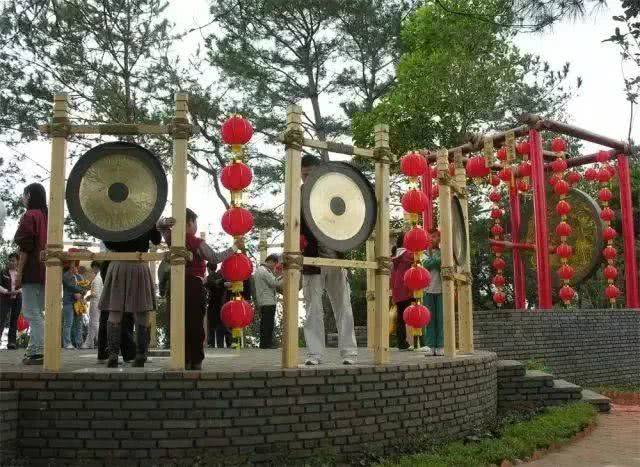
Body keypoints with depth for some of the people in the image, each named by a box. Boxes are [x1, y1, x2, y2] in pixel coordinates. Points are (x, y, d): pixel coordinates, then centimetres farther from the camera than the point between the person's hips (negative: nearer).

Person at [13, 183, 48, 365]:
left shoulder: (30, 215, -7)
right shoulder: (47, 216, 17)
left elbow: (25, 247, -13)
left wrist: (19, 273, -12)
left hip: (32, 271, -8)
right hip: (45, 271, 8)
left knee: (31, 312, -7)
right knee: (38, 312, 11)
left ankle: (37, 352, -10)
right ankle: (36, 349, 12)